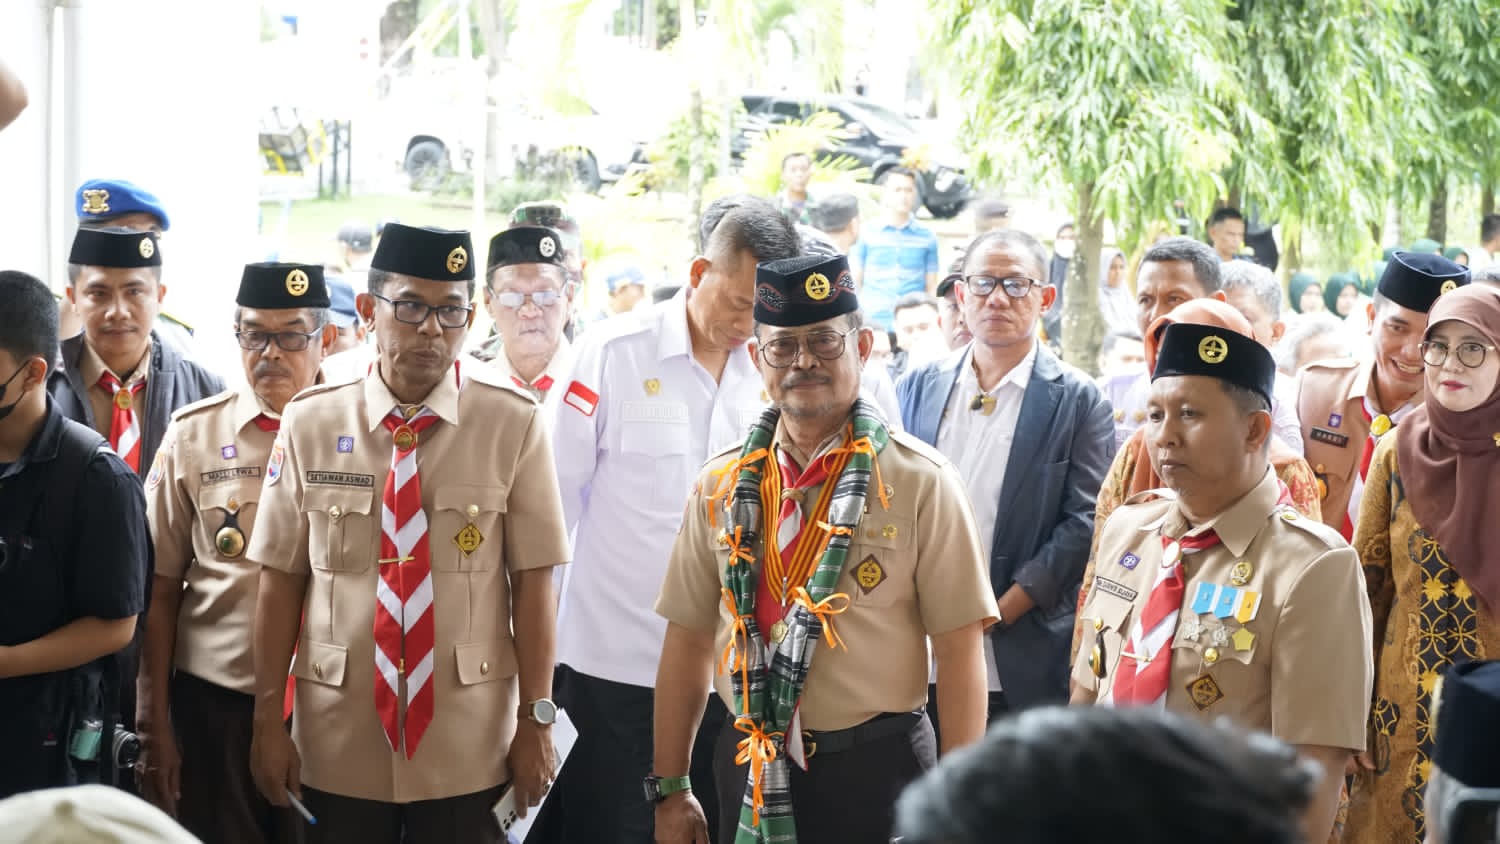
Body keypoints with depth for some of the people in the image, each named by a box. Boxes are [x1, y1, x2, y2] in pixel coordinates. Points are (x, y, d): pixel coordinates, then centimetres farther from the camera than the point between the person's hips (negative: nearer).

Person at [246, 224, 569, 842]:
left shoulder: (514, 426, -4)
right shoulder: (309, 424, 0)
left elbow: (533, 581, -2)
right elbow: (280, 580, 2)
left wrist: (536, 722, -3)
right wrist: (267, 721, 2)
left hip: (470, 758, -1)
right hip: (337, 751, 1)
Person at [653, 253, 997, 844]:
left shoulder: (921, 483, -7)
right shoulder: (722, 486, 5)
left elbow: (959, 651, -9)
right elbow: (689, 640, 8)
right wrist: (671, 789, 6)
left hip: (876, 773, -3)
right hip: (750, 774, 3)